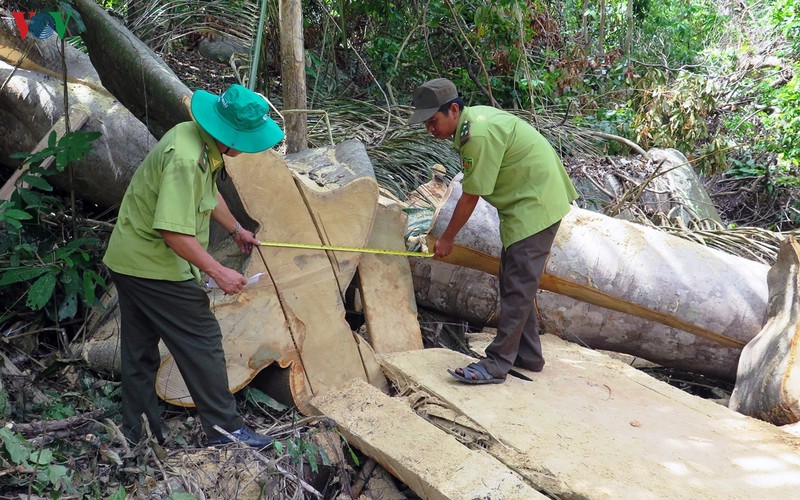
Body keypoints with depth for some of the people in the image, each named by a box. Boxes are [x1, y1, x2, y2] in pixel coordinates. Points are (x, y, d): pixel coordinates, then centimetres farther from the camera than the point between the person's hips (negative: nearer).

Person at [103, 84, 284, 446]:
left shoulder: (198, 138, 3)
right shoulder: (186, 159, -28)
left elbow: (209, 193, 20)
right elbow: (173, 231, -32)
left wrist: (235, 230, 30)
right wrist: (218, 272, -25)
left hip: (128, 259, 10)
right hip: (156, 267, -10)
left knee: (140, 349, 18)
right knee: (202, 342, 0)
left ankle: (136, 431, 32)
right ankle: (224, 428, 11)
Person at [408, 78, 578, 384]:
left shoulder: (478, 135, -25)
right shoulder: (472, 117, 5)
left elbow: (470, 198, -18)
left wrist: (447, 239, -6)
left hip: (536, 204, -11)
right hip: (525, 201, 11)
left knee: (517, 285, -10)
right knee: (514, 280, 14)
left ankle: (497, 364, -7)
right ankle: (528, 355, 22)